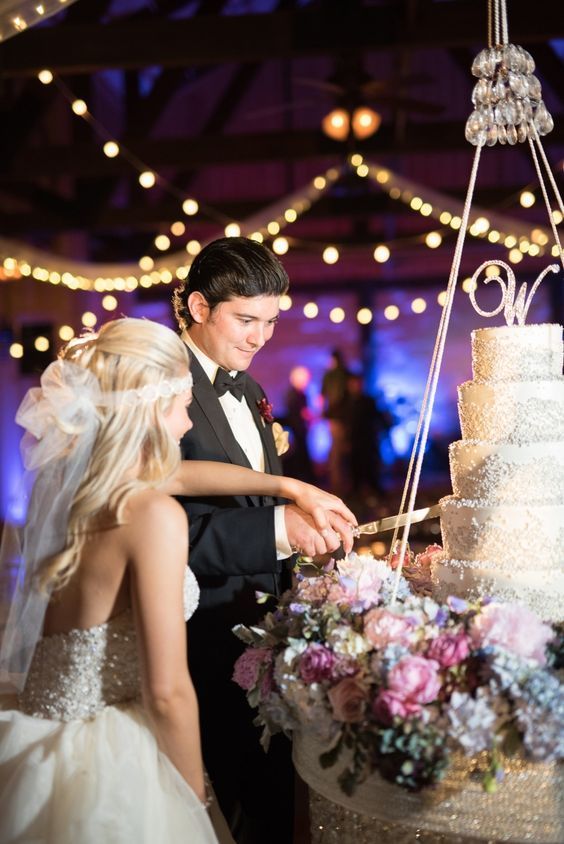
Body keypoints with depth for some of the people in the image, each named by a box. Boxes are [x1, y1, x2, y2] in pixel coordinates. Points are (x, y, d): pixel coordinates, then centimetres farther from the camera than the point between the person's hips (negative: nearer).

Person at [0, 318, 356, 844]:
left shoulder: (61, 484, 0)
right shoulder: (154, 514, -23)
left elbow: (179, 475, 17)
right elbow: (167, 692, -22)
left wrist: (291, 487, 25)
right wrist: (197, 796, -7)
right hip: (108, 766, -7)